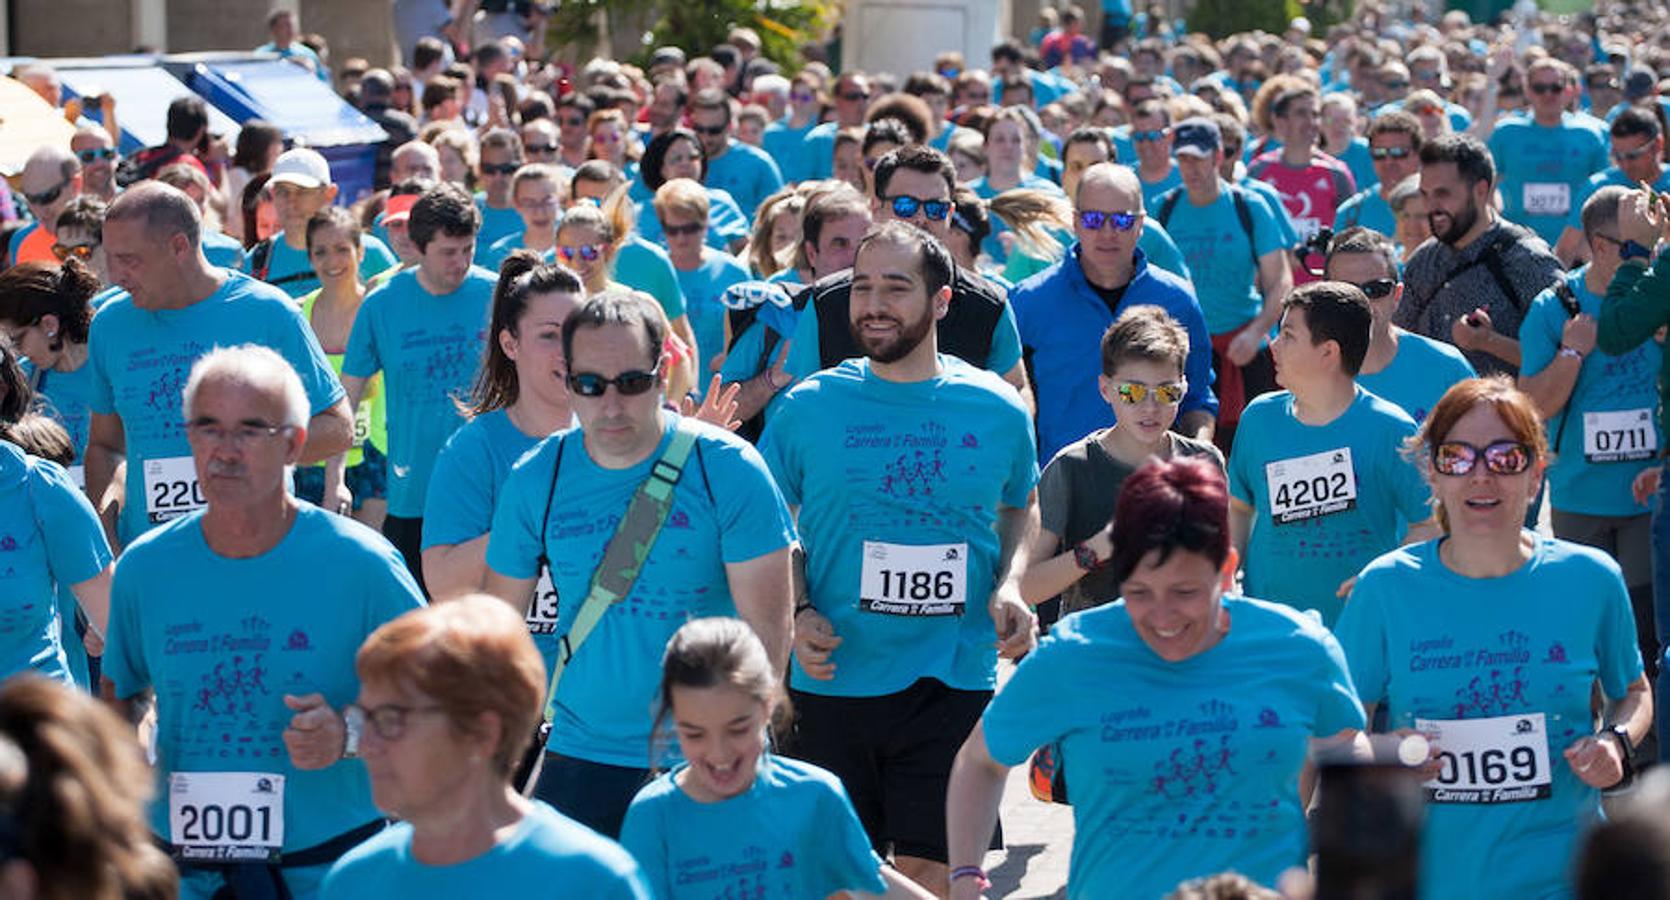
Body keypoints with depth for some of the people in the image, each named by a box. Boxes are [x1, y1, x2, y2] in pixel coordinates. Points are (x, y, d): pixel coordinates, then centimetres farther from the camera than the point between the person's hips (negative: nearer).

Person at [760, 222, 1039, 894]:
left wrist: (1010, 585, 0)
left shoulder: (997, 411, 3)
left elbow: (1021, 508, 19)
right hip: (833, 683, 0)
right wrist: (797, 613, -9)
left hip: (954, 683, 0)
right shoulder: (807, 408, 0)